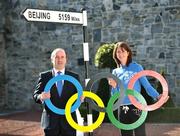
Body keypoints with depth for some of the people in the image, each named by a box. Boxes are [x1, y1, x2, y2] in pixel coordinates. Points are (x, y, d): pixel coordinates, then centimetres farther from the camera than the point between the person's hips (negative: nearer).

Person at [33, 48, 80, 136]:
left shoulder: (74, 76, 7)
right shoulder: (44, 76, 4)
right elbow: (35, 95, 2)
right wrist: (41, 97, -22)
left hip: (69, 121, 1)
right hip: (50, 121, -1)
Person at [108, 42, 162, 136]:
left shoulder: (136, 67, 0)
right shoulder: (115, 72, 11)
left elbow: (146, 84, -7)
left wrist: (157, 96, -22)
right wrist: (114, 86, -11)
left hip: (136, 106, -4)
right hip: (122, 109, 4)